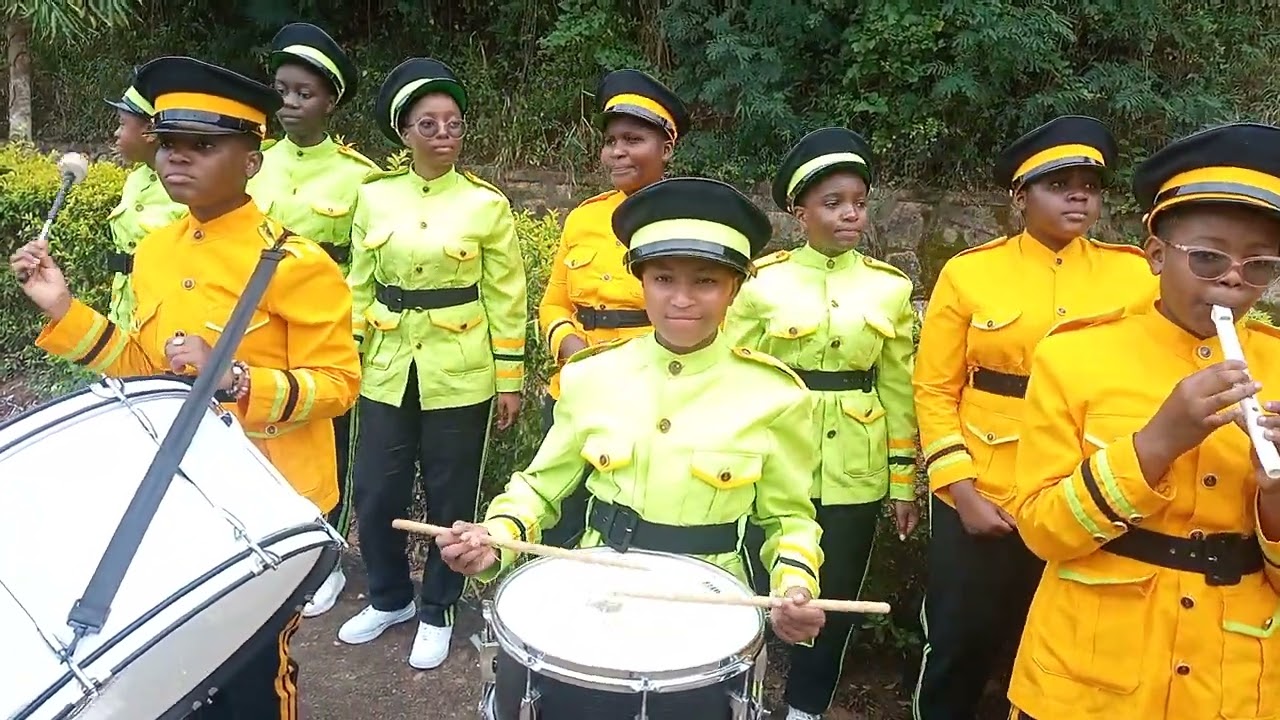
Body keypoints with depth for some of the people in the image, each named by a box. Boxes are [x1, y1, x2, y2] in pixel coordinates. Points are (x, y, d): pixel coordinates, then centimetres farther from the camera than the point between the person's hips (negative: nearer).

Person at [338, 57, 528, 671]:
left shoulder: (487, 204, -6)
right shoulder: (374, 197, 2)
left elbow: (506, 298, -3)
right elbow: (359, 286, 8)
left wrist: (510, 379, -3)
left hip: (461, 376, -2)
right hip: (387, 371, 3)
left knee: (450, 499, 7)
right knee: (376, 495, 8)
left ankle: (437, 612, 28)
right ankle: (389, 598, 33)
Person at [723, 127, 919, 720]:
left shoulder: (890, 287, 2)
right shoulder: (762, 280, -5)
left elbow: (899, 392, 7)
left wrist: (905, 483, 7)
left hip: (854, 476, 2)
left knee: (836, 602, 12)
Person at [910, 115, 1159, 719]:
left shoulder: (1137, 275, 1)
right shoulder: (968, 273, -4)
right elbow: (935, 389, -3)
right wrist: (961, 490, -10)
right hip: (983, 504, -1)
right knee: (959, 647, 12)